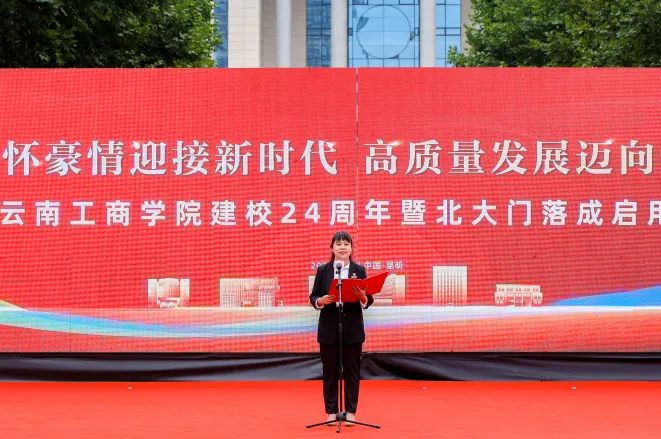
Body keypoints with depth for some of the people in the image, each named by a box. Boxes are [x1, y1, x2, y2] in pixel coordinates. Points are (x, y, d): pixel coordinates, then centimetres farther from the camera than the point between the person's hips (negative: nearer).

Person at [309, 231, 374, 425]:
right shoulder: (323, 270, 3)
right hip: (329, 329, 0)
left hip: (353, 329, 0)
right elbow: (313, 296, 2)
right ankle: (331, 411, 16)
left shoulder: (359, 270, 3)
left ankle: (351, 411, 15)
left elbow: (368, 301, 1)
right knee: (330, 371, 6)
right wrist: (321, 301, -20)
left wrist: (363, 297, -21)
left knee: (352, 370, 5)